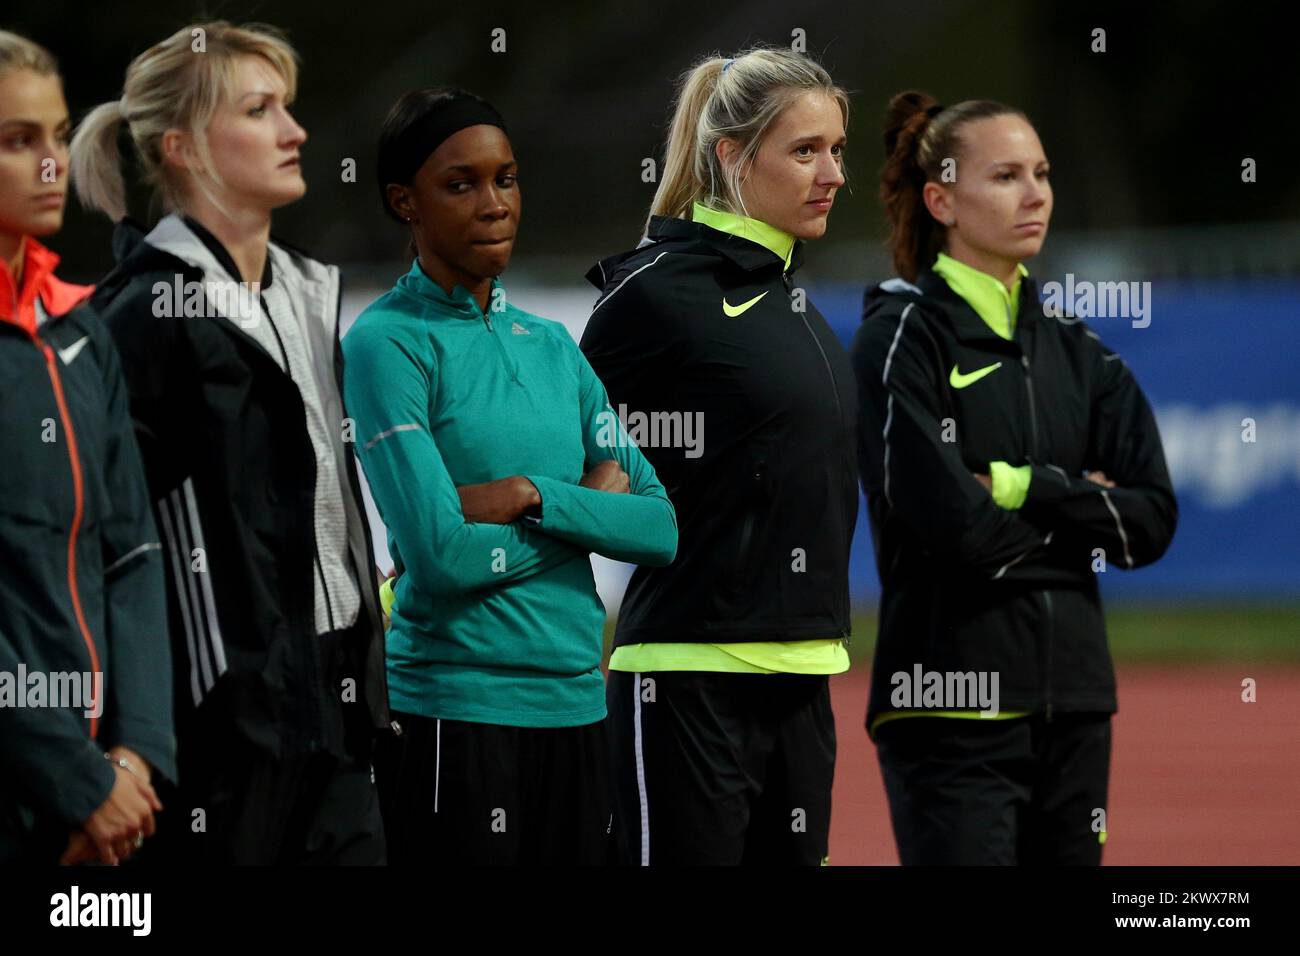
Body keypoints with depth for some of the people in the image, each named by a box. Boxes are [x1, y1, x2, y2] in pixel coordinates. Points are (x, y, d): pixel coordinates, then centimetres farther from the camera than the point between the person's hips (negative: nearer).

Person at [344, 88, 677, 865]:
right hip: (456, 707, -6)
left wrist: (534, 496, -11)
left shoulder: (551, 346, 13)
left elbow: (662, 529, 4)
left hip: (578, 705, 6)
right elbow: (440, 554, -15)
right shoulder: (386, 343, -6)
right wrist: (587, 508, -2)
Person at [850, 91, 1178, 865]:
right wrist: (1077, 511, -1)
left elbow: (1152, 520, 3)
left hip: (1072, 704, 6)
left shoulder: (1077, 356, 14)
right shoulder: (903, 337, -5)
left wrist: (1025, 488, -9)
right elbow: (948, 519, -16)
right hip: (954, 706, -6)